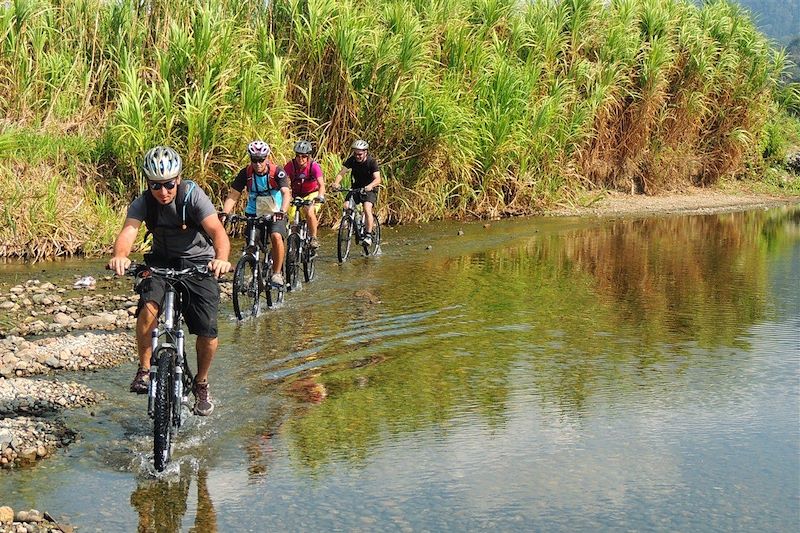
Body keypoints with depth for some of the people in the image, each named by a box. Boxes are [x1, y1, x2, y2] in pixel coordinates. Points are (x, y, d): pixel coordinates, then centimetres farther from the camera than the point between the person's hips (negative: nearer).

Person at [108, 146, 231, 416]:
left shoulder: (193, 196, -22)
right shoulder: (143, 203, -15)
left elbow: (217, 231, -34)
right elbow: (128, 231, -33)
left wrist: (222, 259, -56)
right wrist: (120, 255, -56)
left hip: (199, 263, -1)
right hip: (162, 261, 1)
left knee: (208, 332, -10)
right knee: (148, 306, -29)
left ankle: (201, 384, 18)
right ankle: (144, 370, -11)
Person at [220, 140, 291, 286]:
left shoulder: (277, 172, -17)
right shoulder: (245, 173, -11)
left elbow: (286, 193, -29)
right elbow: (233, 195, -14)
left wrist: (282, 211, -48)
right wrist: (224, 213, -31)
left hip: (275, 214, -3)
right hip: (253, 214, 3)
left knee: (276, 237, -28)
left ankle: (277, 273, -14)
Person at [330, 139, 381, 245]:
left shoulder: (371, 162, -19)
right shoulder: (351, 160, -10)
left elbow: (377, 179, -30)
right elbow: (341, 173, -18)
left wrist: (370, 186, -51)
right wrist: (336, 183, -39)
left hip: (369, 189, -4)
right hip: (356, 187, 4)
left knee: (367, 209, -27)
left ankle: (369, 236, -21)